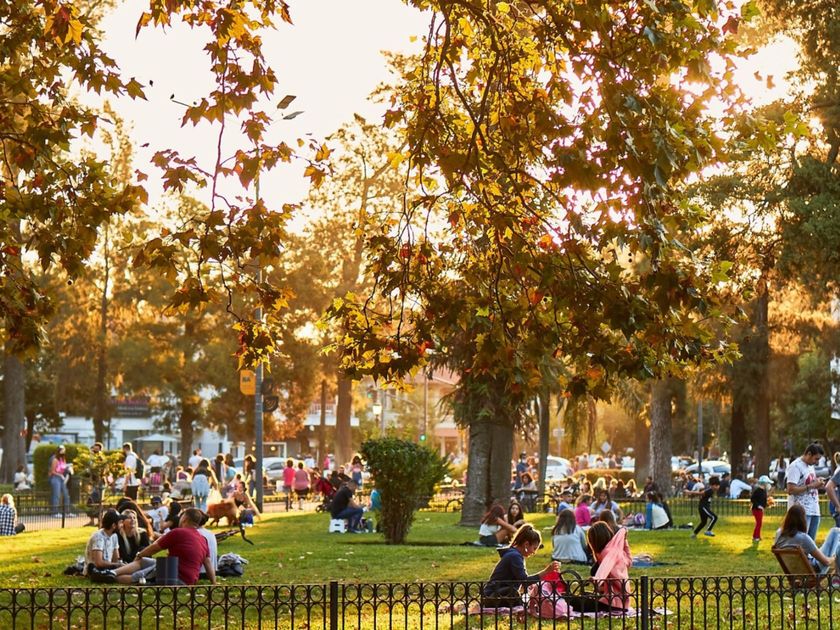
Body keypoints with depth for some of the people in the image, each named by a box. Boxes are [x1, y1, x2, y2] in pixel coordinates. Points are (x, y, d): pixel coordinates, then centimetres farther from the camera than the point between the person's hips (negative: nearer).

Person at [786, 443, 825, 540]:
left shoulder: (810, 466, 18)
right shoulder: (795, 466, -11)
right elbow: (791, 490, -18)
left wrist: (818, 484, 5)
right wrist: (811, 486, -18)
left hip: (814, 510, 9)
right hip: (801, 511, -9)